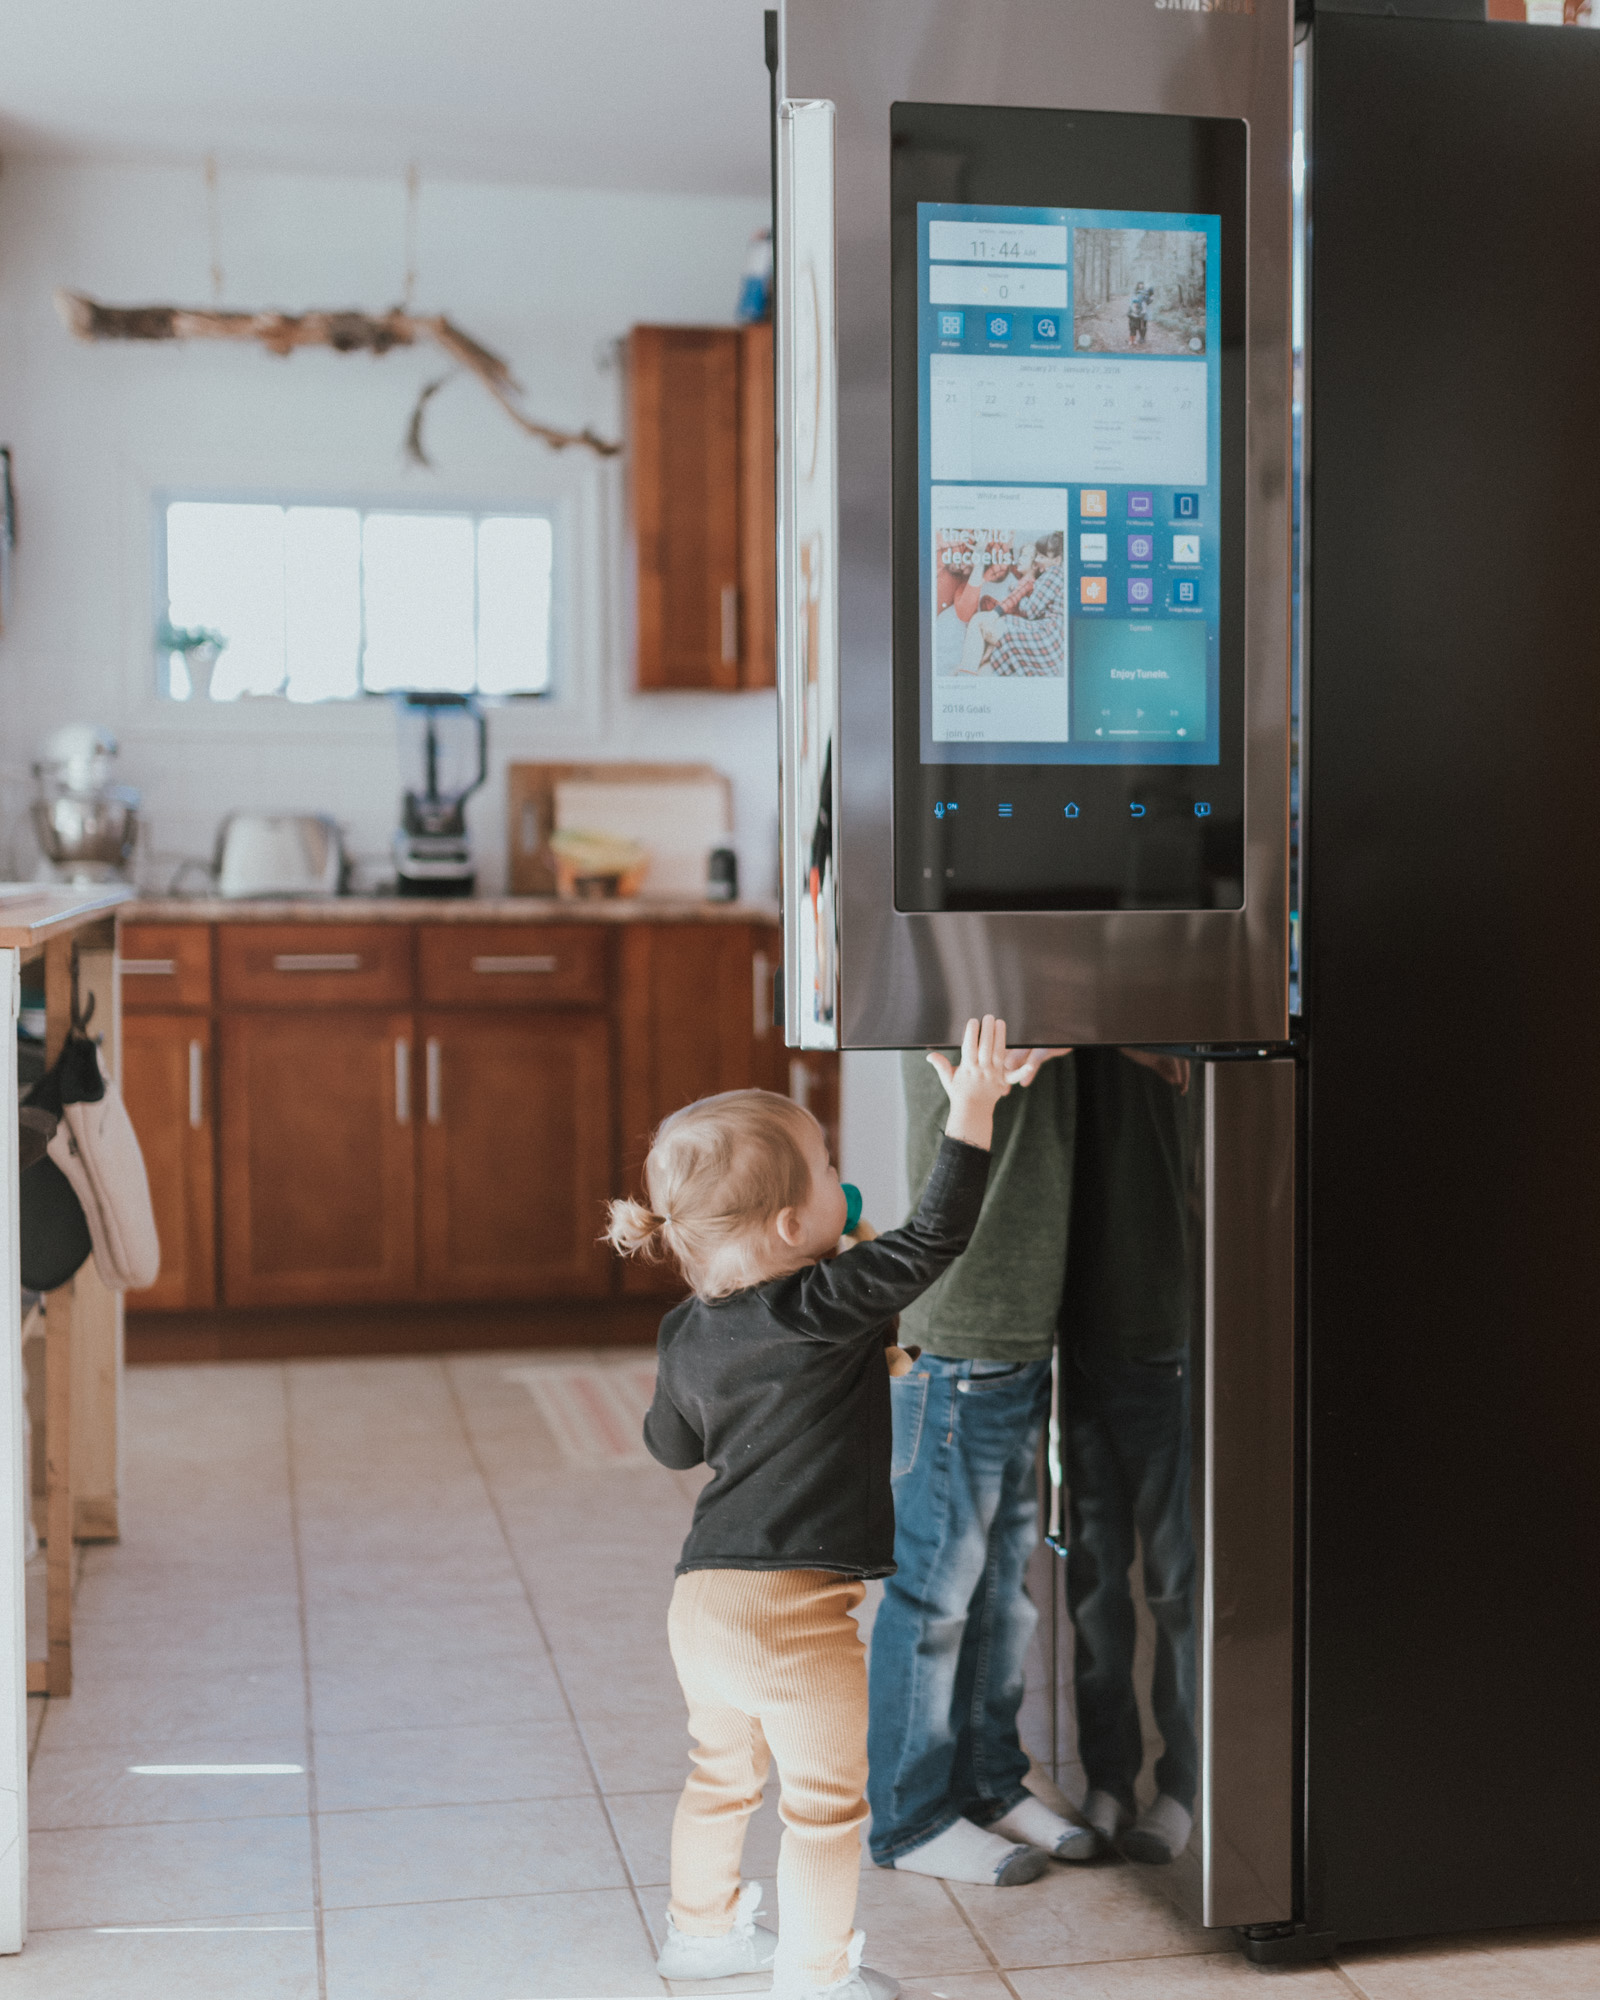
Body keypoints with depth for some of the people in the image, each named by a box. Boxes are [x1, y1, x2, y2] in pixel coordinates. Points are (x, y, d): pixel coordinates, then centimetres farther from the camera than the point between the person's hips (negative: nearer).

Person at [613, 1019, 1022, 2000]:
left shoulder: (689, 1334, 3)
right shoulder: (822, 1310, -18)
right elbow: (935, 1238, -22)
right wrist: (973, 1109, -19)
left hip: (703, 1597, 7)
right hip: (796, 1612, -7)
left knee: (723, 1773, 27)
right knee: (827, 1801, 12)